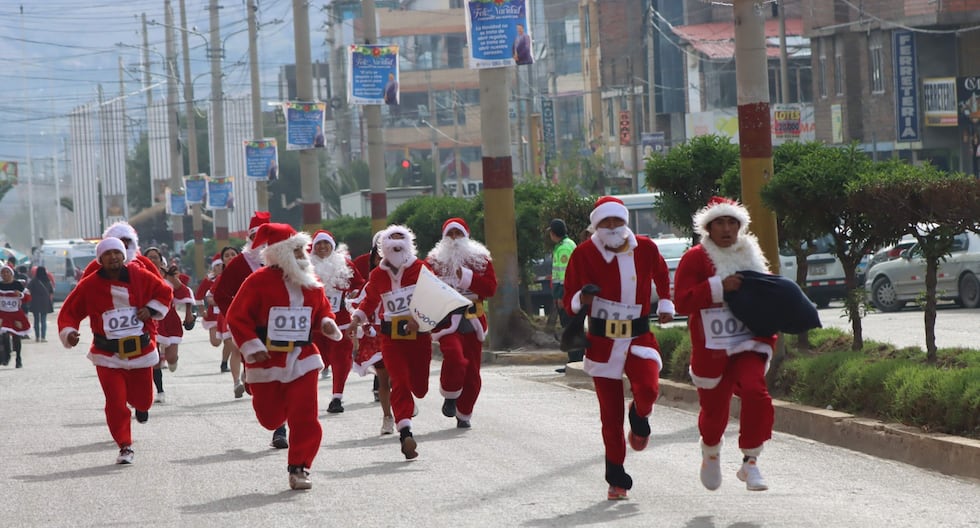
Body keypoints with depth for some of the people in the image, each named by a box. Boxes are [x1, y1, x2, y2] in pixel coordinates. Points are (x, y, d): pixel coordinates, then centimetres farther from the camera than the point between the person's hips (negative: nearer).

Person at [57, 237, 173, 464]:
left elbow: (164, 292, 13)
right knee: (115, 402, -11)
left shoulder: (140, 277, -2)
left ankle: (140, 406, 52)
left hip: (140, 350, 2)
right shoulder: (89, 285, -6)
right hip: (108, 355, -2)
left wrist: (151, 309, -3)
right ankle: (125, 447, 3)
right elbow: (69, 312, 2)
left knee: (142, 399, 13)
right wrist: (69, 332, -16)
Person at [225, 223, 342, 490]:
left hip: (302, 359, 3)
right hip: (267, 359, -3)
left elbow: (322, 310, 21)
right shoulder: (259, 281, -9)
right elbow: (236, 316, -8)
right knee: (270, 418, 6)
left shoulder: (311, 283, 7)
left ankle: (299, 468, 1)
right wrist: (252, 346, -16)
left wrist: (327, 324, -2)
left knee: (305, 416, -8)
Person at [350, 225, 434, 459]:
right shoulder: (377, 275, 5)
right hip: (391, 336, 0)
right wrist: (357, 318, 7)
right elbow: (370, 300, 22)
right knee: (399, 383, -13)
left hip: (419, 333, 0)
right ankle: (405, 433, -17)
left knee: (419, 388, 4)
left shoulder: (420, 268, -2)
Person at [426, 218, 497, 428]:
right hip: (447, 320, -3)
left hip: (473, 321, 3)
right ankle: (450, 397, -3)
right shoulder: (434, 261, 5)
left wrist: (467, 277, -14)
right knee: (454, 357, -28)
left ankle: (464, 415, 20)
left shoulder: (480, 259, 8)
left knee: (472, 371, 4)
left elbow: (490, 287, -3)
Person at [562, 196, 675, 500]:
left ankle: (640, 418, 11)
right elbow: (570, 300, -2)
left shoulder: (645, 248, 1)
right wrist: (580, 300, -23)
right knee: (610, 412, 2)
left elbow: (661, 275, 24)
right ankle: (616, 478, 16)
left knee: (648, 389, -27)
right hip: (602, 341, 0)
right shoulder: (584, 254, -5)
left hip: (639, 336, 0)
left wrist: (665, 304, 20)